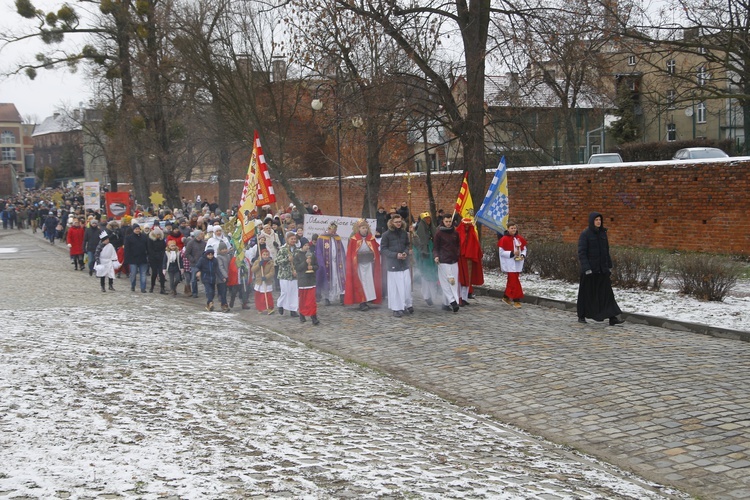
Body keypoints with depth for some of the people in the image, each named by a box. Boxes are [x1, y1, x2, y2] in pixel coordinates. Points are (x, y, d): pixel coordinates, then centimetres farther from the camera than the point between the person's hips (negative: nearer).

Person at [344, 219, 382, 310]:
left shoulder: (371, 239, 3)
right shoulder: (354, 239, -5)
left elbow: (376, 252, 6)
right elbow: (350, 254, -4)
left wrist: (376, 263, 2)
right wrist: (351, 265, -7)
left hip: (369, 264, 3)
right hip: (359, 265, -3)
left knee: (369, 283, 3)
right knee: (360, 283, -2)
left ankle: (367, 300, 11)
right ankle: (362, 303, -1)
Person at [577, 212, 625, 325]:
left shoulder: (603, 233, 8)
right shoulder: (585, 234, -10)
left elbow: (606, 251, 15)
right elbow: (581, 252, -15)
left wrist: (609, 266, 12)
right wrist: (586, 268, -22)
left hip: (602, 268, 5)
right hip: (589, 268, -5)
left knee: (607, 292, -3)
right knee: (586, 293, 6)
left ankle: (612, 318, -8)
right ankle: (581, 316, 21)